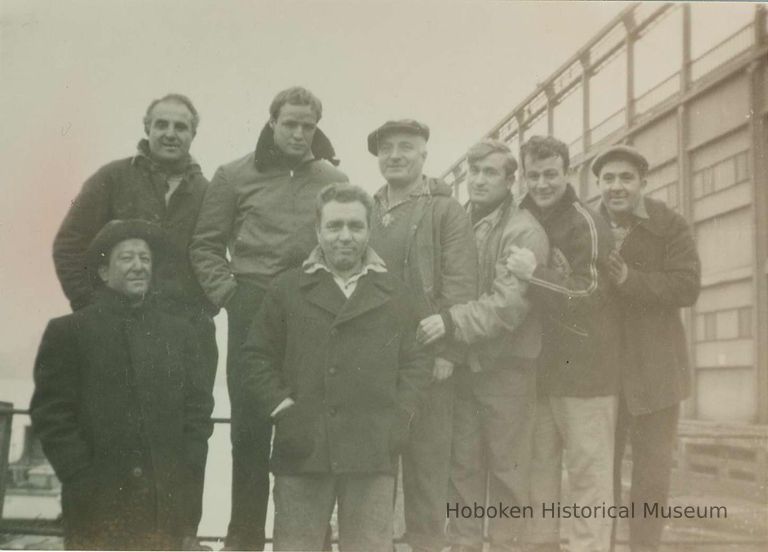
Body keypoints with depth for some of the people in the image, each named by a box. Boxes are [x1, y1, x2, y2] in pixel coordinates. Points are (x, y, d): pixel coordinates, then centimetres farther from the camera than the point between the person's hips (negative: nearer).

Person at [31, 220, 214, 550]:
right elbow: (51, 413, -3)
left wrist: (186, 469, 1)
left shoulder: (179, 332, 14)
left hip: (167, 502, 3)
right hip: (98, 503, -3)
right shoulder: (69, 331, 2)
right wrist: (83, 477, -9)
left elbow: (198, 405, 12)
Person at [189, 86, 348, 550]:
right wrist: (228, 293, -4)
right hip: (252, 315, 0)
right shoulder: (235, 176, 5)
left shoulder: (336, 180, 8)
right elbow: (206, 245, 6)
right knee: (250, 426, 5)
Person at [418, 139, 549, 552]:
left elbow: (510, 302, -21)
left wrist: (452, 321, -29)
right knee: (462, 464, 10)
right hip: (461, 363, 5)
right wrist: (443, 347, 0)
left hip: (506, 366, -5)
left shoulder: (524, 232, -10)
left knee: (507, 467, 4)